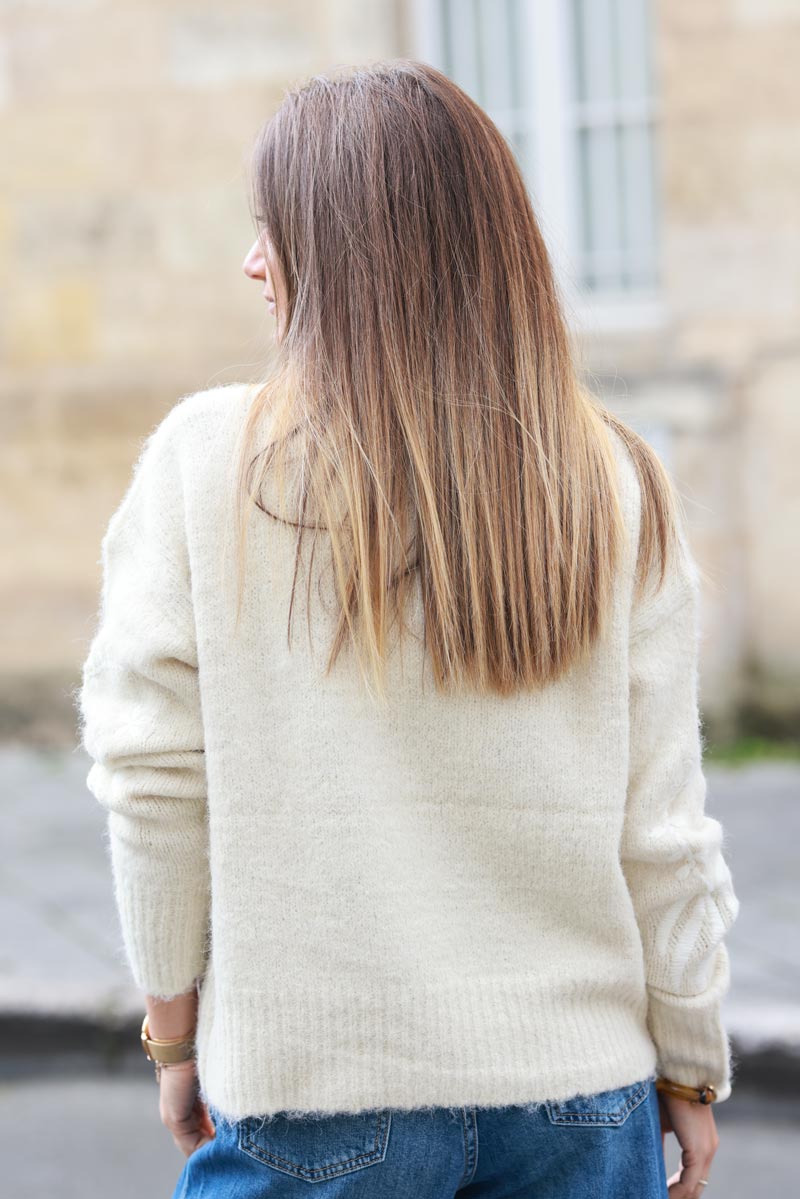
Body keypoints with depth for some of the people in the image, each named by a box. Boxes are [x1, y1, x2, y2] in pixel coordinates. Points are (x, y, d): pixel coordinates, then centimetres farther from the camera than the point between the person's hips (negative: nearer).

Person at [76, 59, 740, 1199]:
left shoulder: (209, 461, -10)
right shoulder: (620, 487, -4)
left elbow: (154, 775, -7)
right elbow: (660, 824, -2)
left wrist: (174, 1027, 6)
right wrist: (691, 1066, 9)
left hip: (314, 1086, -2)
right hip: (580, 1083, 2)